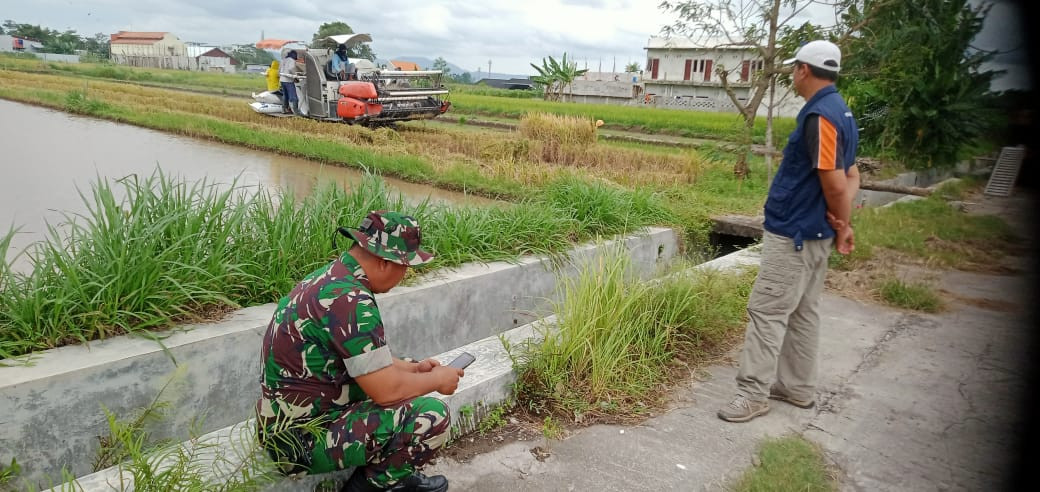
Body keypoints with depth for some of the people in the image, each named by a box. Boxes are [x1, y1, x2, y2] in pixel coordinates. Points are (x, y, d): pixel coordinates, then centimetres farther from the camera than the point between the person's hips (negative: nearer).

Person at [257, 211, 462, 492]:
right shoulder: (349, 300, -26)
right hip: (305, 439, -10)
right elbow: (387, 390, -23)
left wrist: (413, 368, 13)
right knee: (432, 415, -18)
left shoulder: (329, 279, 5)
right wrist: (438, 379, -6)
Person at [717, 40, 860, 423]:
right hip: (812, 233, 10)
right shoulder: (841, 111, 13)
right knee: (802, 311, 16)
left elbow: (835, 183, -22)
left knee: (767, 310, -5)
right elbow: (850, 176, 13)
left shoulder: (819, 115, -19)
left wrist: (842, 226, -5)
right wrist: (842, 225, -1)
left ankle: (753, 393, 1)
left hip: (793, 233, -10)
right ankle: (798, 387, 27)